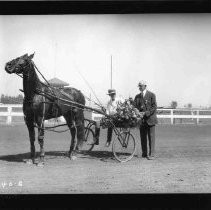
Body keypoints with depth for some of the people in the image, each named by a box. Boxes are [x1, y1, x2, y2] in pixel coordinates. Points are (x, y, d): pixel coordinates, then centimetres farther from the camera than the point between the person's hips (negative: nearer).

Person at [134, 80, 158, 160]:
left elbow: (154, 106, -7)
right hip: (141, 120, 4)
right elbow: (134, 106, 8)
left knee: (151, 137, -2)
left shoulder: (151, 95, 0)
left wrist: (148, 112, -20)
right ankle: (144, 153, 15)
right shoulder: (137, 96, 13)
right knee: (143, 137, 6)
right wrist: (139, 108, -13)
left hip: (150, 119, -4)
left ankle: (151, 154, 1)